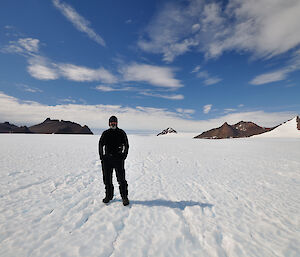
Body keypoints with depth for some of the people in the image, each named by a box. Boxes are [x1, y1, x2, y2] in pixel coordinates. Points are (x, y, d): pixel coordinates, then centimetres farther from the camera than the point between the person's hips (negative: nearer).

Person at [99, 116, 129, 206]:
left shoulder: (121, 133, 4)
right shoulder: (105, 133, 10)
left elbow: (126, 145, 5)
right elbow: (101, 145, 14)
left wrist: (124, 156, -5)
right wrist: (102, 157, 4)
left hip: (118, 158, -2)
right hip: (107, 158, 3)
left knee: (121, 179, -3)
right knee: (107, 179, 10)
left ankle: (124, 197, 10)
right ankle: (108, 196, 27)